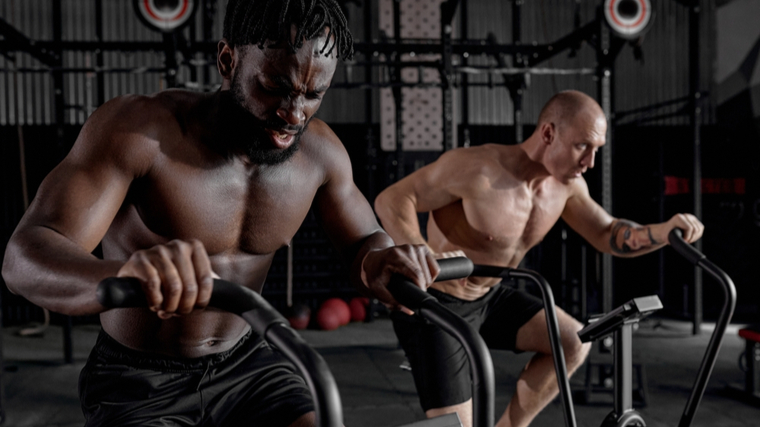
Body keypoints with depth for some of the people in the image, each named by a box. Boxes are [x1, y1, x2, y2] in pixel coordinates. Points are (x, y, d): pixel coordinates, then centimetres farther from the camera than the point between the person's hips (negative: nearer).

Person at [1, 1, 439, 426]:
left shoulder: (319, 150, -10)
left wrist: (378, 263, -23)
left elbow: (366, 241, 4)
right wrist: (127, 276, -55)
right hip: (138, 383, -3)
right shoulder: (138, 128, -23)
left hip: (247, 365, 4)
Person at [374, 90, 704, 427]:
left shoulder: (566, 182, -5)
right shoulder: (479, 167, -27)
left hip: (488, 298, 7)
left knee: (573, 344, -5)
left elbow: (608, 236, 5)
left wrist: (668, 229, -14)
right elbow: (391, 199, -24)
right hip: (433, 302, -7)